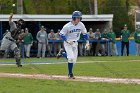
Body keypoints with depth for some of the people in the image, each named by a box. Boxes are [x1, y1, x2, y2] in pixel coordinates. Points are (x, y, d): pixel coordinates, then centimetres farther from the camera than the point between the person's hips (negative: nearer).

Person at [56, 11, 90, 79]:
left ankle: (62, 53, 33)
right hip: (67, 43, -6)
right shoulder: (67, 26, -21)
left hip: (75, 43, 6)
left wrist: (87, 43, -3)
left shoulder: (81, 25, -7)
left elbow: (85, 33, 5)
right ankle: (70, 74, -2)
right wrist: (67, 41, -26)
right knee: (71, 57, -17)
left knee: (74, 59, 7)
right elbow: (61, 34, -14)